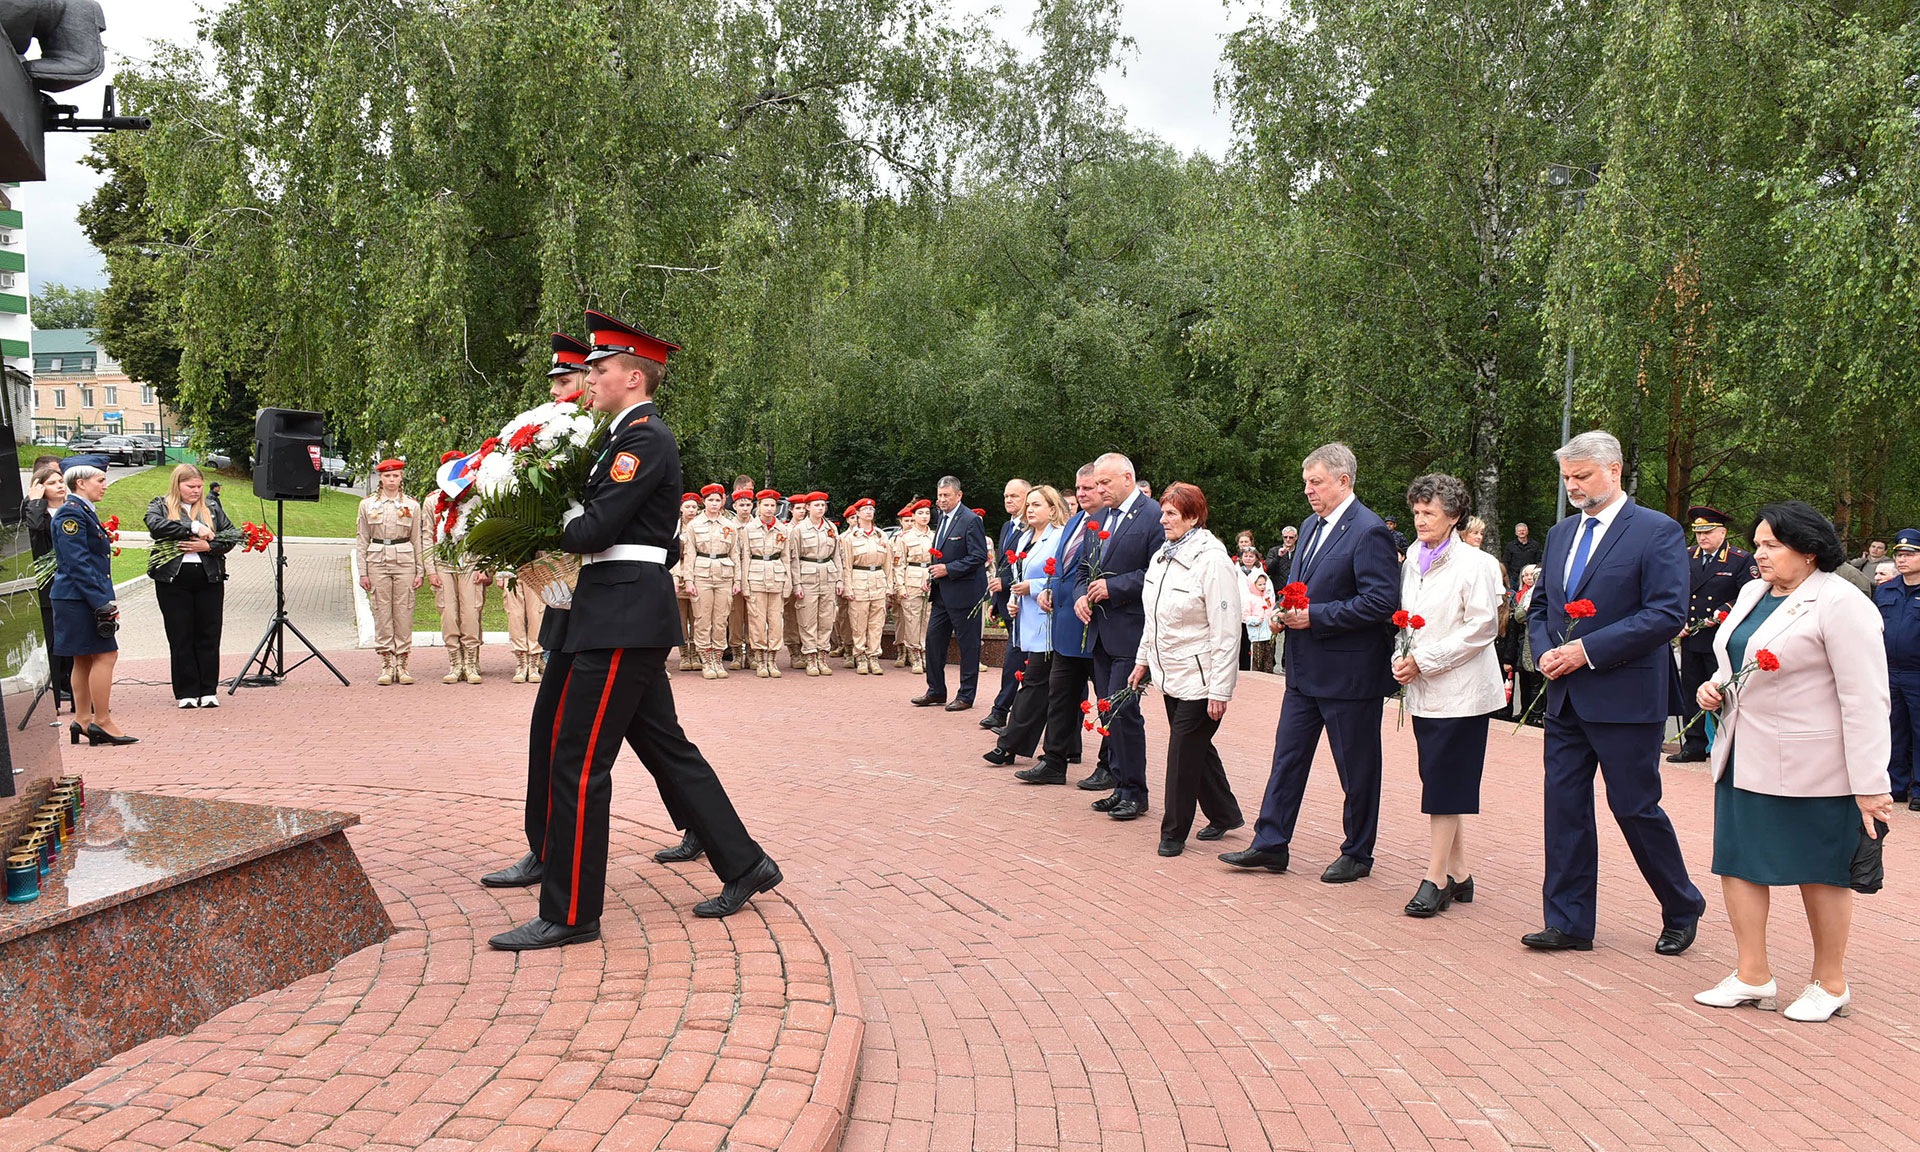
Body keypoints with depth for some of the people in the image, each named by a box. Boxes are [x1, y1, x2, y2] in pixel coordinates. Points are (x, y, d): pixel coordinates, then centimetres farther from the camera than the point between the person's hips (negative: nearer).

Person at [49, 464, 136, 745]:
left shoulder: (83, 511, 18)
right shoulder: (71, 513, -13)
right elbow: (77, 562, -19)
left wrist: (105, 600, 19)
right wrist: (101, 602, -21)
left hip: (78, 598, 11)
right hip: (79, 596, -11)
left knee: (84, 659, 13)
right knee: (106, 655, -9)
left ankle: (82, 720, 18)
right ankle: (102, 722, -6)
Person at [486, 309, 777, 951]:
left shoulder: (643, 438, -13)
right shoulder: (631, 435, 19)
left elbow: (595, 529, -18)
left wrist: (551, 532, 0)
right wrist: (570, 531, 1)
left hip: (623, 620, -10)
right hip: (629, 616, 10)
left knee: (577, 761, -4)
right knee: (665, 748, 16)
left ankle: (570, 914, 5)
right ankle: (744, 866, 23)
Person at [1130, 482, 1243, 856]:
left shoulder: (1212, 560, -18)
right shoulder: (1161, 558, 8)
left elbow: (1226, 631, -19)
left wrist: (1219, 690, -20)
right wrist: (1143, 660, 19)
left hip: (1200, 678, -8)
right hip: (1171, 674, 8)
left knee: (1183, 751, -2)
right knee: (1196, 747, 17)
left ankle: (1174, 832, 12)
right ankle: (1224, 814, 34)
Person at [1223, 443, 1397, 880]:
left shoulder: (1369, 532, -15)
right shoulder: (1311, 526, 13)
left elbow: (1381, 601, -21)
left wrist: (1315, 616, -21)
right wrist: (1289, 611, 3)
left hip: (1349, 672, -8)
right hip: (1305, 669, 8)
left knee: (1357, 768, 6)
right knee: (1288, 756, 10)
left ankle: (1358, 853, 21)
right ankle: (1270, 844, 18)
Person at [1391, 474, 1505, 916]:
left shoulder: (1473, 564, -11)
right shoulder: (1413, 559, 10)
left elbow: (1482, 628, -14)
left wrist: (1423, 661, -14)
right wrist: (1401, 659, 2)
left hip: (1460, 690, -7)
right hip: (1424, 691, 7)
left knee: (1445, 783, -5)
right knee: (1439, 781, 10)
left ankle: (1436, 878, 1)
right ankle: (1458, 872, 19)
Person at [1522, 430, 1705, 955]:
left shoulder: (1658, 532, -8)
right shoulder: (1561, 533, 14)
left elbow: (1668, 613, -16)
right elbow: (1540, 606, 19)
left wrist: (1588, 650, -18)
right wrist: (1544, 651, -2)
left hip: (1625, 698, -6)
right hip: (1566, 696, 6)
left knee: (1635, 808, 2)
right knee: (1564, 806, 7)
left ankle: (1683, 909, 26)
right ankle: (1569, 923, 16)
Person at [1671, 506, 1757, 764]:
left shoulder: (1741, 561, -2)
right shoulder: (1686, 557, 11)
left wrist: (1724, 612, -17)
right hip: (1690, 638, 5)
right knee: (1690, 694, 8)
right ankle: (1694, 746, 16)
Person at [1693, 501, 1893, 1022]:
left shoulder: (1841, 604, -14)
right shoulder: (1752, 593, 11)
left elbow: (1865, 701, -17)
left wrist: (1870, 785, -20)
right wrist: (1715, 686, 4)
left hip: (1810, 765, -8)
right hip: (1744, 759, 8)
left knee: (1820, 872, 6)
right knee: (1738, 861, 7)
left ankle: (1830, 984, 23)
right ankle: (1753, 976, 18)